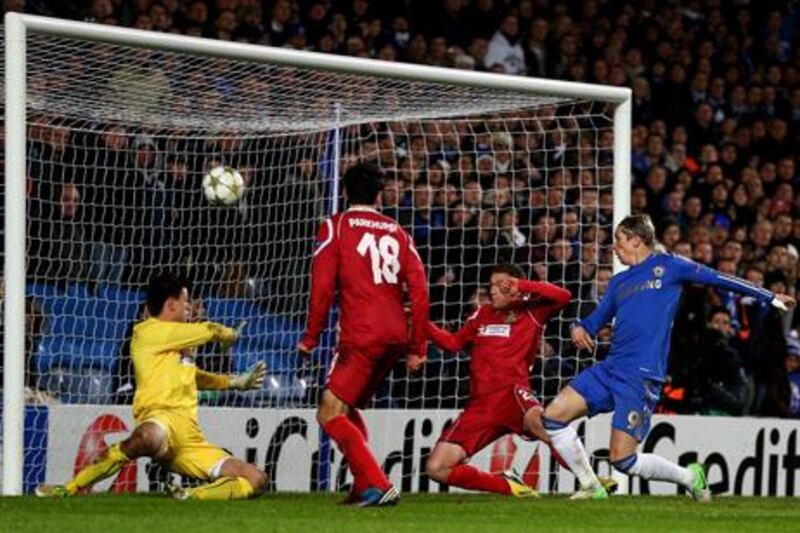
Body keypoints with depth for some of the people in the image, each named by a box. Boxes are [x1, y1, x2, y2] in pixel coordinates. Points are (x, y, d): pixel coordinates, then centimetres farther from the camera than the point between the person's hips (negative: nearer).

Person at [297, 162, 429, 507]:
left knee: (330, 414, -5)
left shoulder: (335, 227, 2)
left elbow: (323, 287, -6)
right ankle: (364, 486, 17)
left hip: (362, 336, -7)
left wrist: (311, 338, 2)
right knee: (347, 408, 21)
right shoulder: (397, 233, 15)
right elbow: (419, 289, 8)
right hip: (396, 336, 7)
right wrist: (418, 347, 12)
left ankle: (377, 485, -17)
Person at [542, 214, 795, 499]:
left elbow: (717, 279, 6)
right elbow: (597, 320, 25)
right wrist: (579, 328, 0)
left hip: (641, 377, -7)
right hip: (609, 369, 7)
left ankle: (689, 477, 11)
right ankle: (592, 488, 7)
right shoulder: (619, 282, 21)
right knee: (553, 416, -5)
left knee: (622, 459, -14)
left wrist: (770, 297, 10)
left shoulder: (667, 265, 3)